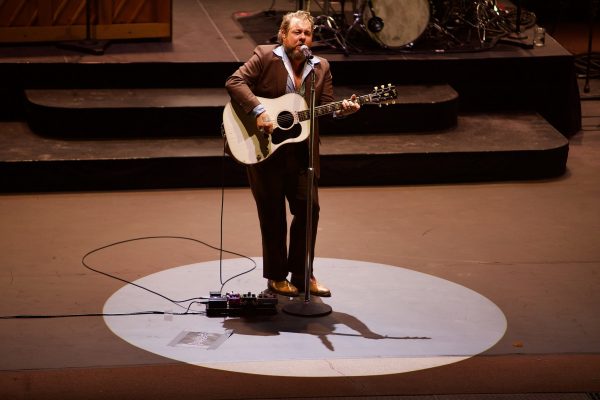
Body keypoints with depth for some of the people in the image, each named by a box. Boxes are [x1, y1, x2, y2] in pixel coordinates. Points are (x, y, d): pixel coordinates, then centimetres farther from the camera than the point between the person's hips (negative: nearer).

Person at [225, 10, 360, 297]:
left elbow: (326, 108, 6)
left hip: (301, 151, 4)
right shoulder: (265, 56, -6)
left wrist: (343, 110, -16)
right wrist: (258, 111, -25)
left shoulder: (321, 68, 7)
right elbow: (234, 82, -15)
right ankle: (276, 277, 16)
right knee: (273, 214, 3)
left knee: (309, 208, 3)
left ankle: (301, 274, 17)